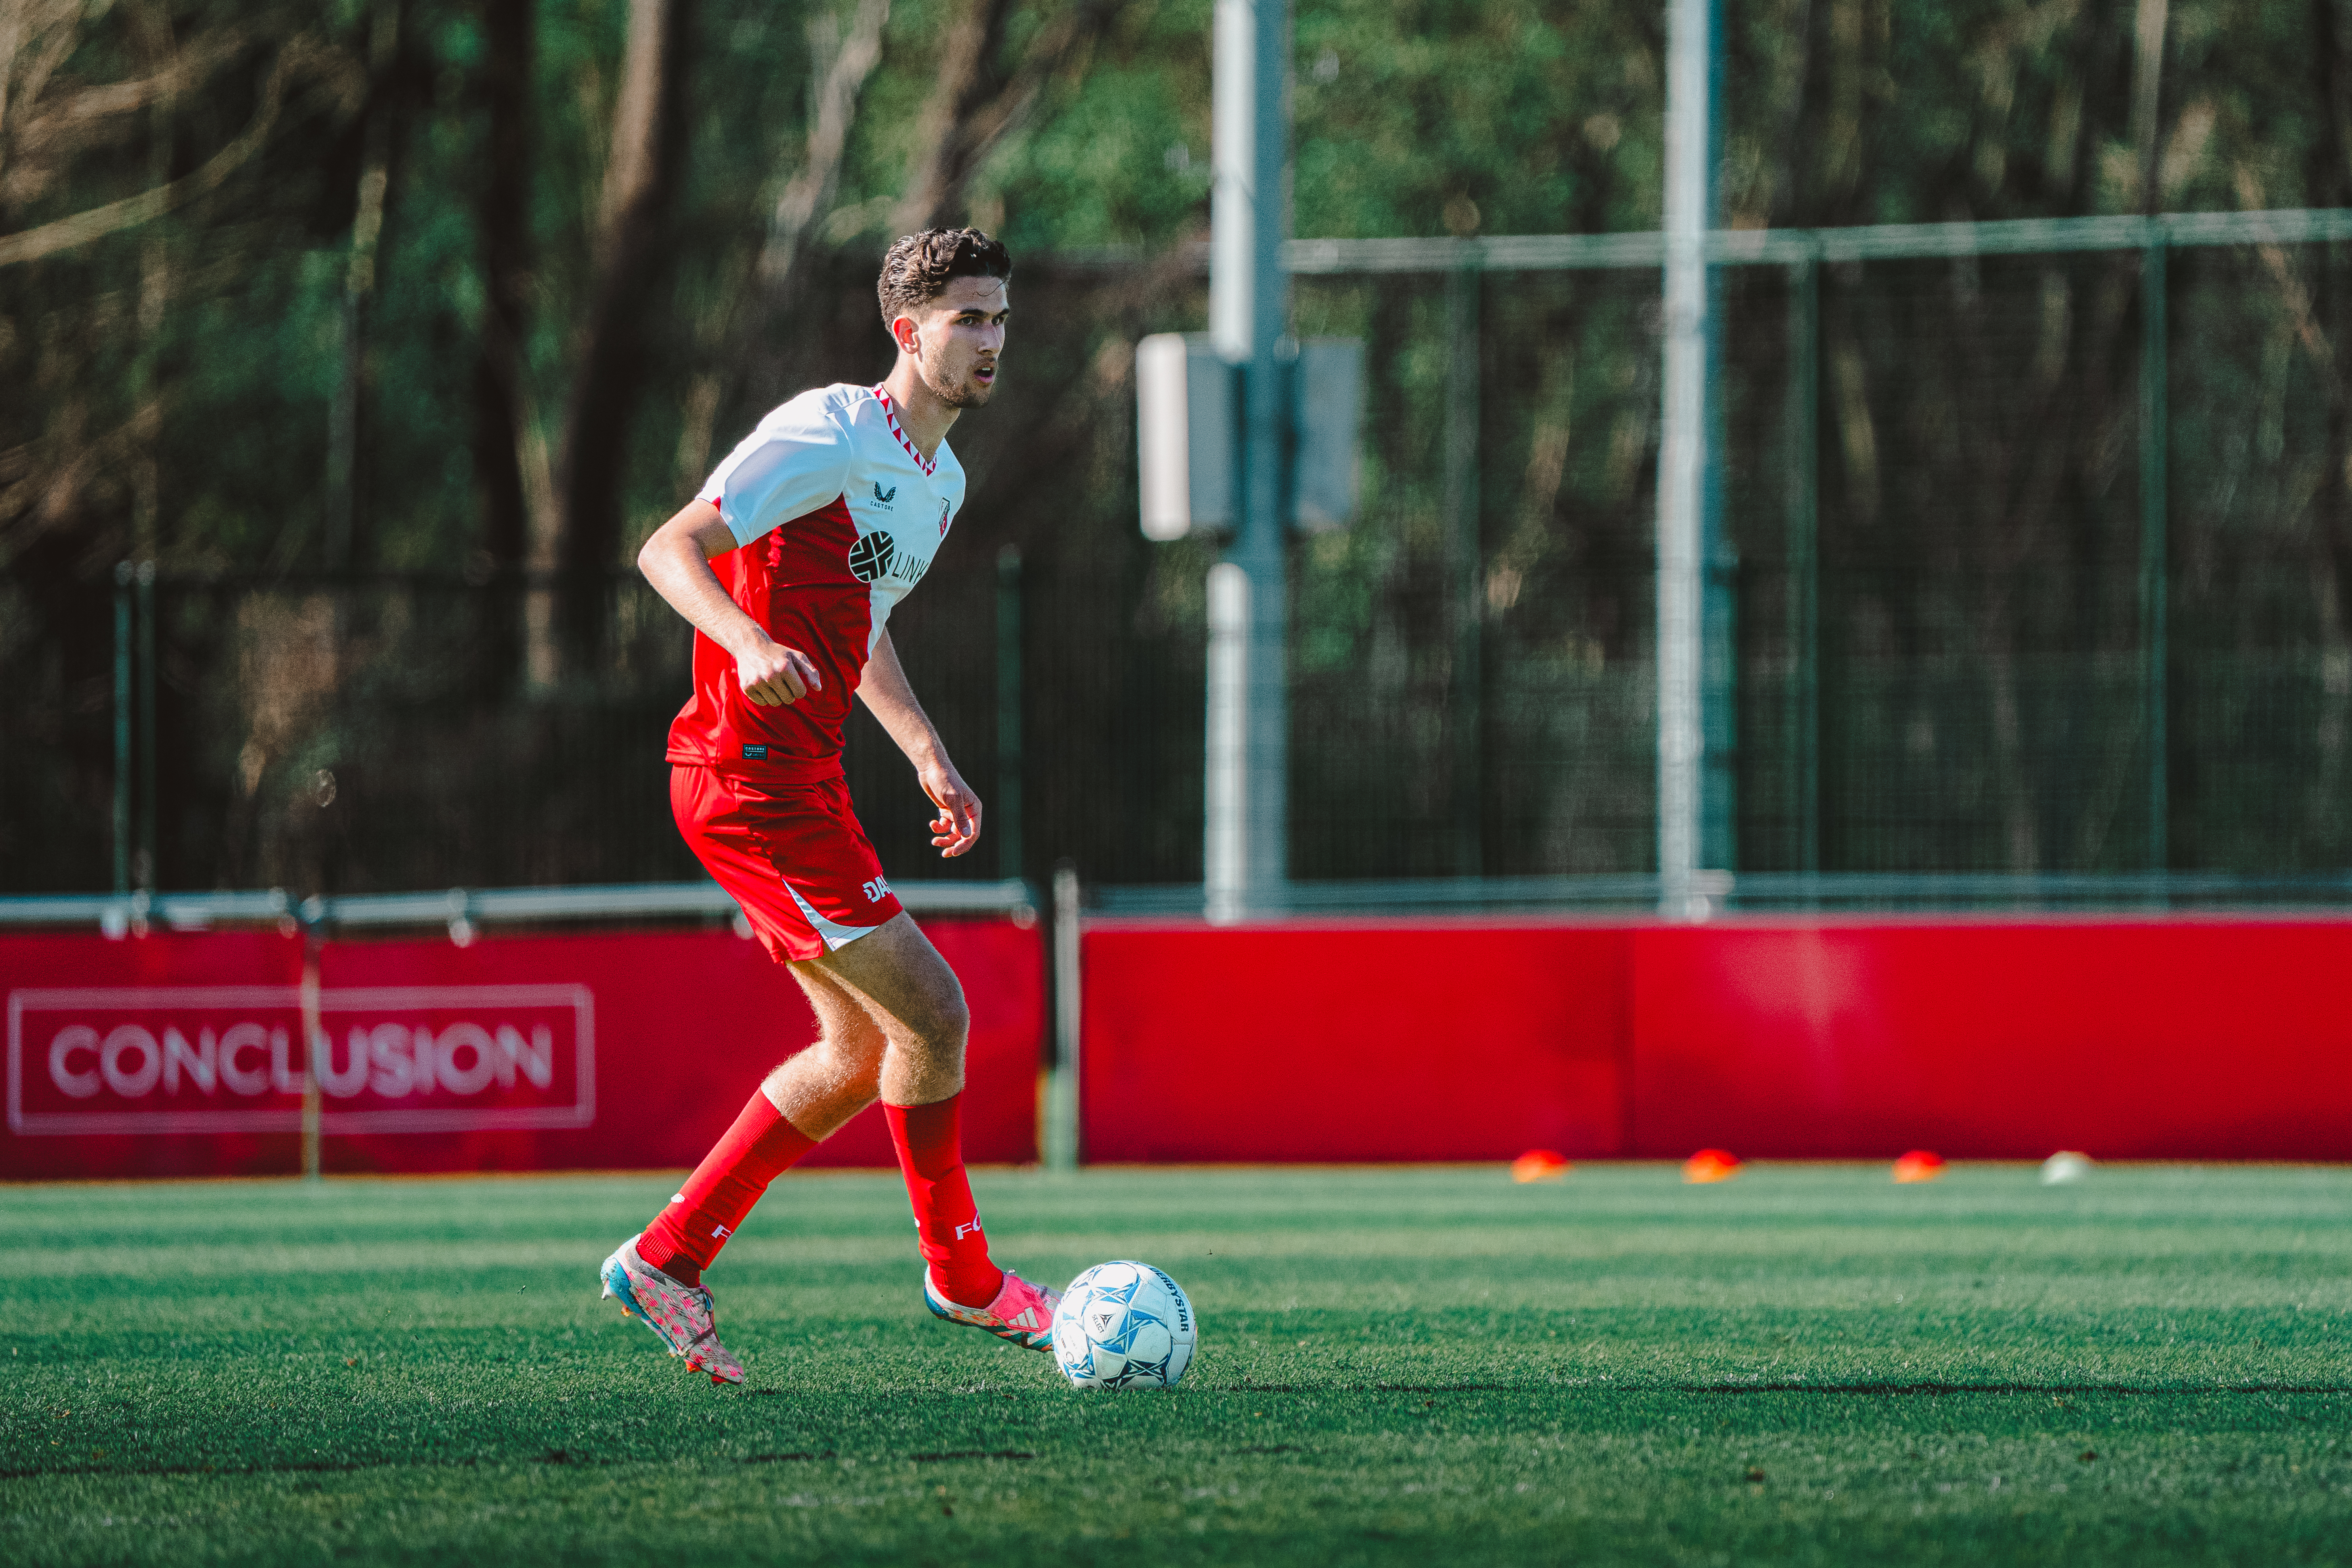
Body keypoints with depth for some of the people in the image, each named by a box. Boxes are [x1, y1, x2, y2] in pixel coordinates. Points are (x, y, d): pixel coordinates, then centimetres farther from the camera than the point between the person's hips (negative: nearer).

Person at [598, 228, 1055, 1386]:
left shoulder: (941, 481, 16)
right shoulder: (831, 433, -13)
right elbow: (669, 550, -17)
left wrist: (927, 755, 17)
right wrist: (748, 643, -36)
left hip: (797, 778, 10)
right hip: (752, 770, -10)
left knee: (864, 1051, 11)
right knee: (929, 1016, -9)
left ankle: (665, 1258, 14)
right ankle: (961, 1277, 6)